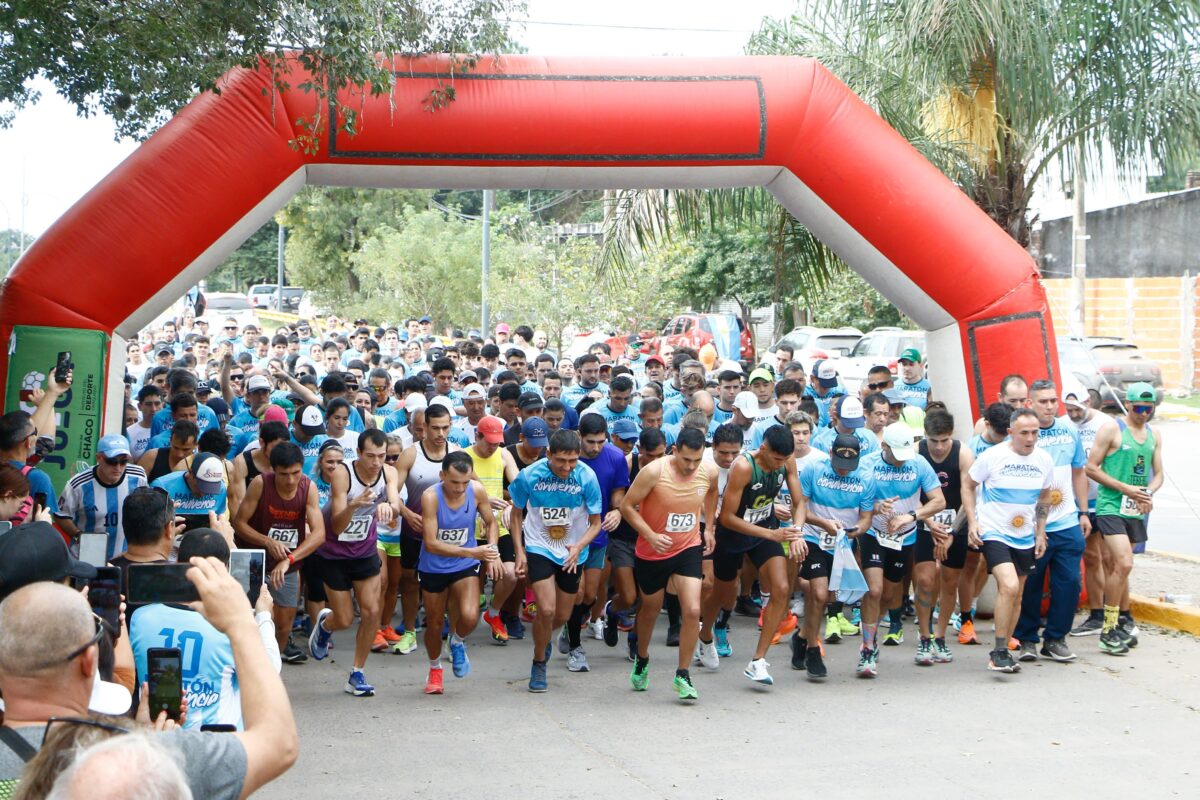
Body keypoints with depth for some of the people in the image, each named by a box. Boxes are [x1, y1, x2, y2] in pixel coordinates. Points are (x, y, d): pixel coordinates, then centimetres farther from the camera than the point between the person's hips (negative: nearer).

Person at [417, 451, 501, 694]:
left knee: (469, 617, -21)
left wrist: (492, 551, -14)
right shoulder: (430, 496, -25)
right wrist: (472, 552, -32)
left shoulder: (477, 491, -15)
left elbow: (491, 522, 4)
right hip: (433, 568, -1)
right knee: (434, 624, 12)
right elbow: (431, 544, -26)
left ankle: (457, 642, 16)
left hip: (465, 567, 1)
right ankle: (435, 669, 42)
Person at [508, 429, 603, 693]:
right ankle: (539, 664, 8)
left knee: (563, 616, 11)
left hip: (573, 552, 2)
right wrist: (519, 551, -5)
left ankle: (542, 638, 47)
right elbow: (517, 513, 1)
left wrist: (579, 546, -25)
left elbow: (595, 523, -7)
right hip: (538, 548, -2)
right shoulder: (529, 476, -17)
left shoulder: (586, 477, -17)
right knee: (546, 609, -16)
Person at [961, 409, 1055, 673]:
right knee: (1009, 586, -23)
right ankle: (1000, 651, -14)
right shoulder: (992, 456, -11)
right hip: (994, 533, -5)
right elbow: (968, 485, 0)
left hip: (1025, 538, 6)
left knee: (1016, 595, 10)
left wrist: (1040, 533, 11)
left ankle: (1002, 652, 24)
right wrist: (972, 521, -9)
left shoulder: (1044, 460, 2)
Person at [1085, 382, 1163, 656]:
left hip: (1136, 510, 6)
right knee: (1124, 564, -16)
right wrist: (1126, 488, -15)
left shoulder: (1154, 435, 13)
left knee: (1119, 566, 14)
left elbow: (1158, 474, 17)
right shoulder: (1111, 430, -6)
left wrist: (1149, 492, -6)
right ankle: (1109, 629, -9)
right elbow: (1091, 468, -8)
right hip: (1111, 507, -6)